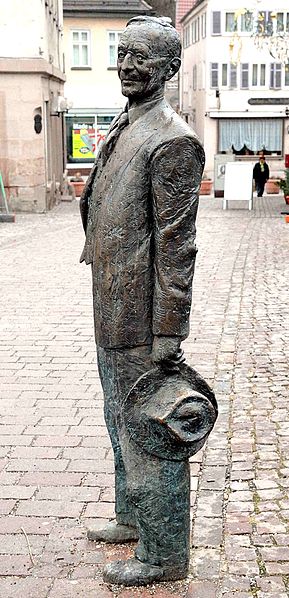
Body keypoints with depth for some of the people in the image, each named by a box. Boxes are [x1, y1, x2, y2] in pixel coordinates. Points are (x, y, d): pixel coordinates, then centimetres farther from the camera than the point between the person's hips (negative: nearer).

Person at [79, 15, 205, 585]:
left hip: (140, 324, -9)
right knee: (121, 426, 22)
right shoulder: (119, 129, 14)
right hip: (110, 319, 9)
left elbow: (176, 246, -20)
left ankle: (162, 554, 18)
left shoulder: (171, 140, -16)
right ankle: (131, 517, 42)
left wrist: (168, 334, -20)